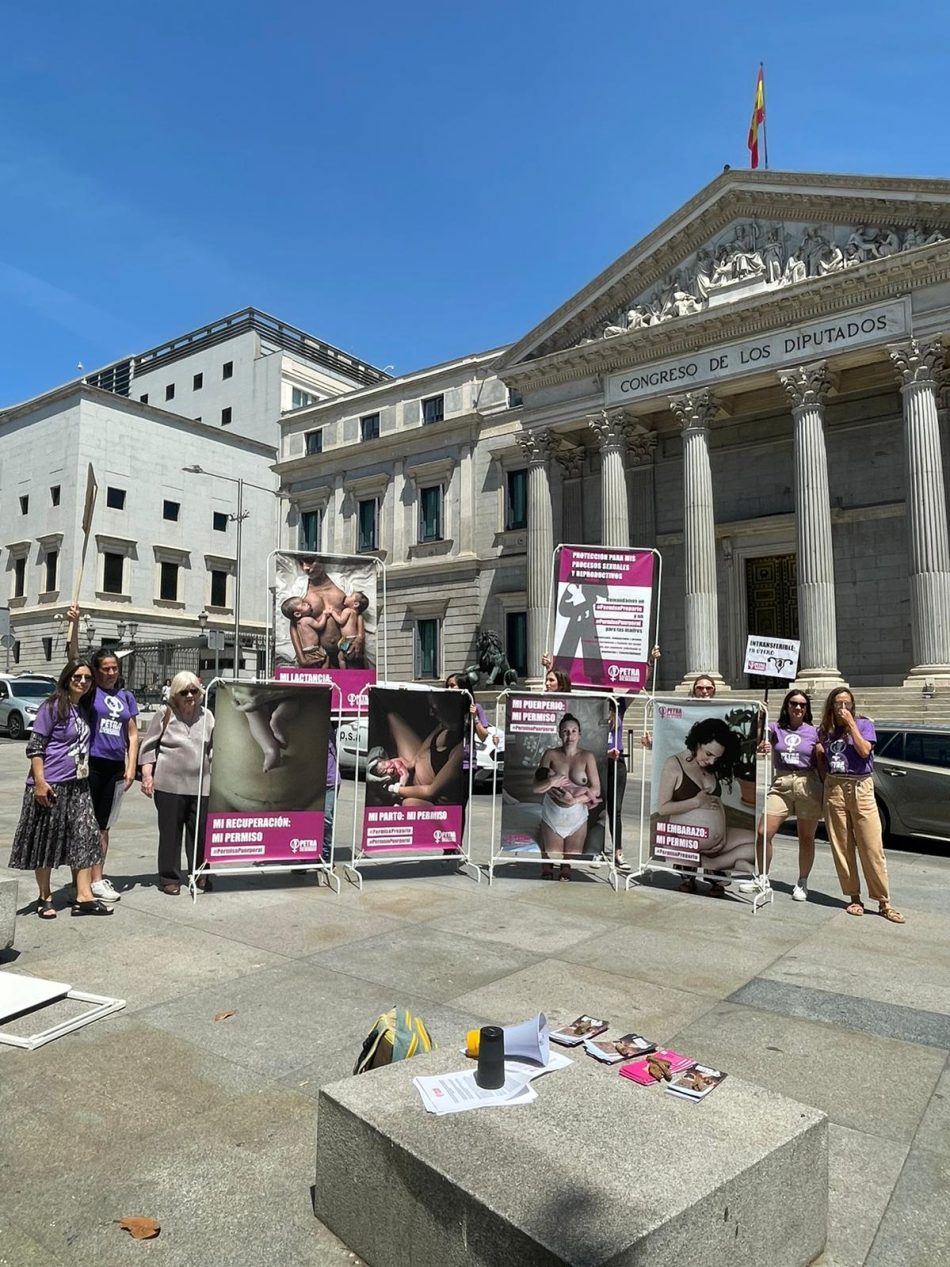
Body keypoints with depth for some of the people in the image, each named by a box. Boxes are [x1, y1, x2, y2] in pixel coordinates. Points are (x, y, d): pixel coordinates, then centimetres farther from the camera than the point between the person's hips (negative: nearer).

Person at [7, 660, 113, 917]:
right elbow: (34, 747, -11)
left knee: (86, 837, 0)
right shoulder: (52, 707, -9)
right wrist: (39, 782, -18)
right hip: (51, 786, -6)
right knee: (46, 842, 6)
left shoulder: (85, 709, 10)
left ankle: (84, 897, 3)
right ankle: (45, 898, 20)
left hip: (78, 785, 6)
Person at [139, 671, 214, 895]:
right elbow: (148, 746, 3)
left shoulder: (206, 716, 10)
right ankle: (169, 878, 17)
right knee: (170, 832, 5)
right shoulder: (165, 714, 0)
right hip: (169, 784, -3)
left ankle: (200, 874, 22)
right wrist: (147, 775, -5)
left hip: (200, 784, 3)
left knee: (200, 831, 7)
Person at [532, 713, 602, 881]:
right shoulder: (550, 754, -4)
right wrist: (551, 781, -23)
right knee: (549, 861, 7)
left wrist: (576, 799, -20)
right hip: (552, 817, 0)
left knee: (572, 863, 7)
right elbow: (535, 788, -5)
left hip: (577, 818, 0)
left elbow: (596, 790, -8)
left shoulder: (587, 757, -5)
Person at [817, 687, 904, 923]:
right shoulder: (824, 731, 11)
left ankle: (884, 903, 4)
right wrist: (818, 753, 0)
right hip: (834, 789, 3)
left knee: (872, 849, -4)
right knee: (842, 849, 3)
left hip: (860, 788, -2)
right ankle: (854, 897, 13)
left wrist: (851, 723, -11)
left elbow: (864, 750, -13)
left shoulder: (864, 723, 4)